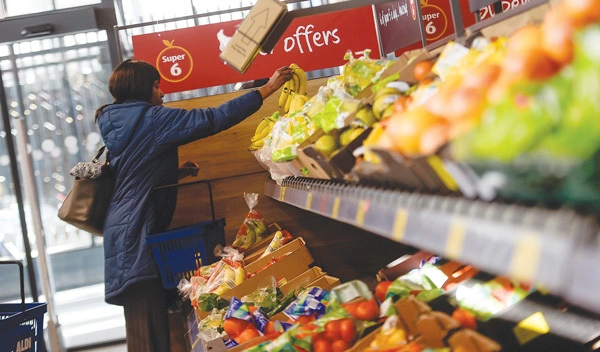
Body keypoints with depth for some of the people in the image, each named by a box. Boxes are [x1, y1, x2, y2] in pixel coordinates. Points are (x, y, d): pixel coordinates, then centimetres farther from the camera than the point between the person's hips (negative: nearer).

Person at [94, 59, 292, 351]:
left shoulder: (115, 124, 16)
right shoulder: (151, 119, -9)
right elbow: (213, 119, -13)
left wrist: (177, 171, 13)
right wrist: (267, 89, -10)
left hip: (124, 231, 9)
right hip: (138, 231, -9)